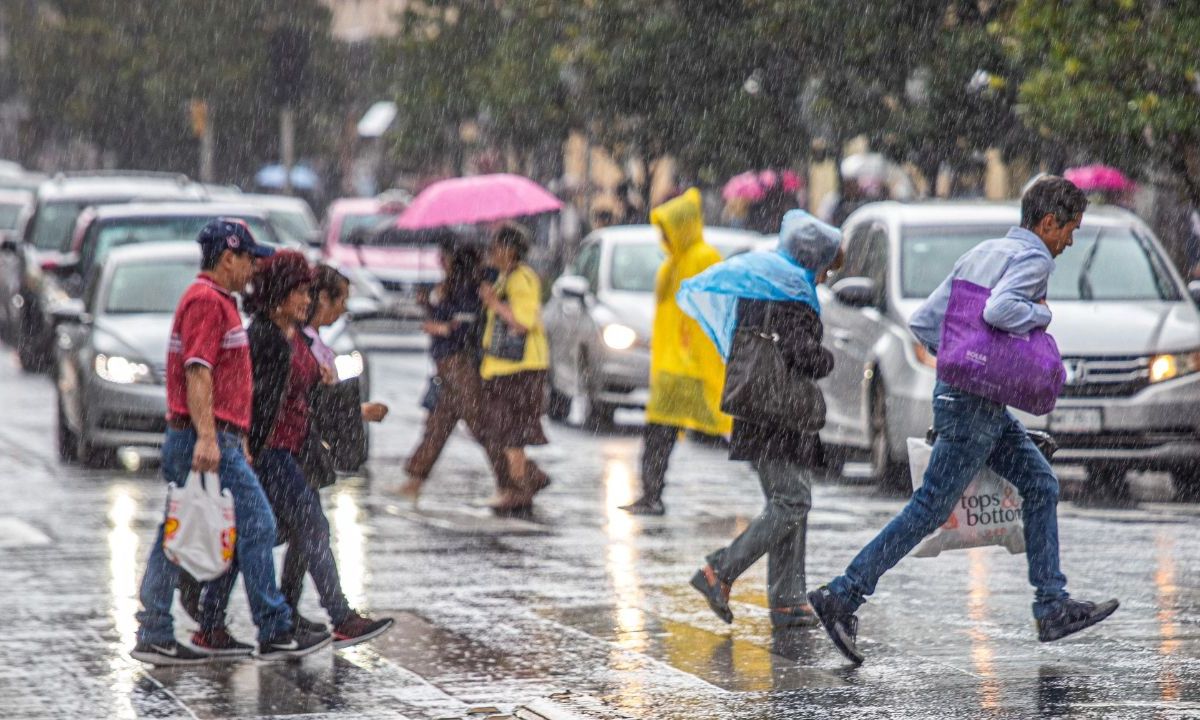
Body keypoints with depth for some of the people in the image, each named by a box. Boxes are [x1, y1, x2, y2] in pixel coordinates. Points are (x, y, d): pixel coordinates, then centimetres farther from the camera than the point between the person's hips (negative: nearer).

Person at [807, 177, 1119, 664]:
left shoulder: (980, 254, 15)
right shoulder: (1033, 259, -12)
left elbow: (923, 322, 14)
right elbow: (997, 310, -32)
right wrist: (1040, 314, -14)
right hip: (975, 407, -10)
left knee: (1040, 485, 12)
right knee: (930, 509, -6)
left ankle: (1053, 608, 11)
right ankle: (842, 596, -5)